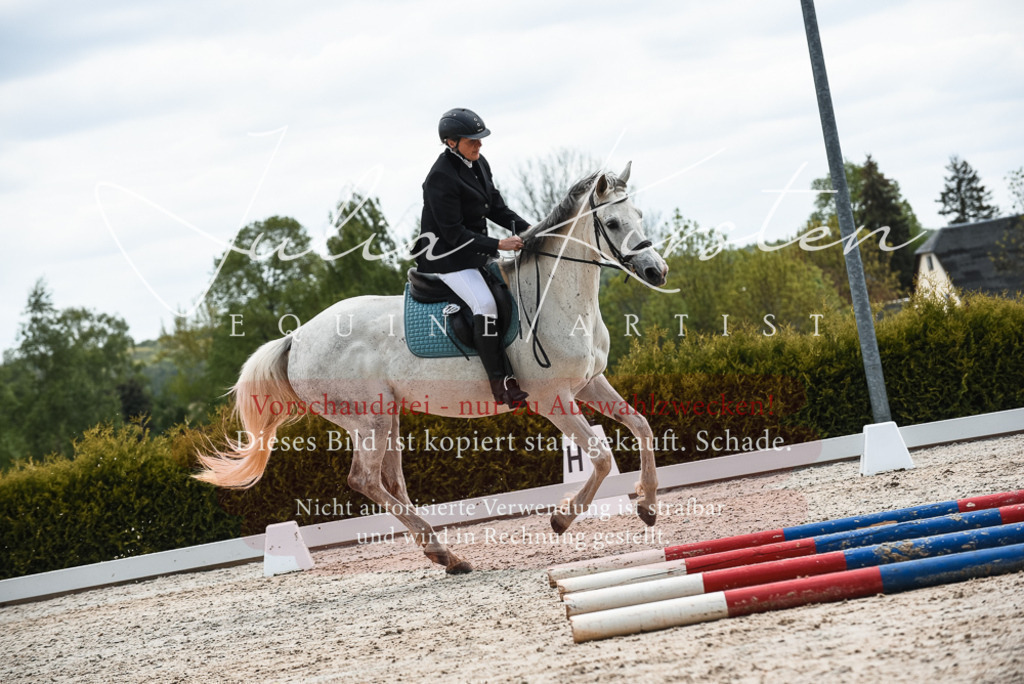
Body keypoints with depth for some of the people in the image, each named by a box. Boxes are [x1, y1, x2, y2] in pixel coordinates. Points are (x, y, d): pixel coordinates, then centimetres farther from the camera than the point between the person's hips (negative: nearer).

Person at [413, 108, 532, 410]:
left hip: (476, 250, 10)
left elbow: (496, 207, 15)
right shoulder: (441, 178, -21)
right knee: (485, 304, -26)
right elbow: (454, 233, -22)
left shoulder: (479, 164, 6)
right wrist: (497, 244, -25)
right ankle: (499, 381, -24)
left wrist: (528, 230, 2)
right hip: (446, 256, -10)